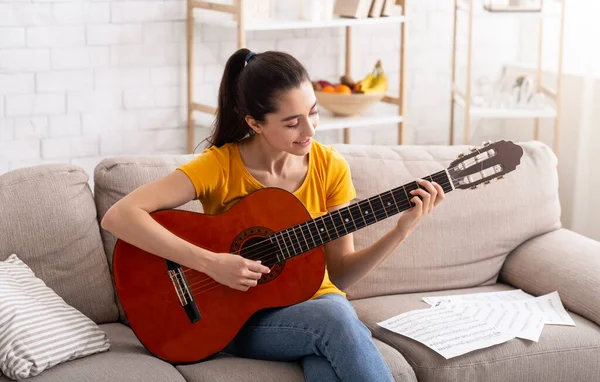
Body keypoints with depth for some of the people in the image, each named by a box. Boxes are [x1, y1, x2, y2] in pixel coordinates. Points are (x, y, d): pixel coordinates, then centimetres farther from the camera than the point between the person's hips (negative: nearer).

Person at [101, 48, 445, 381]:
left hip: (316, 303, 3)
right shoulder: (219, 166, -14)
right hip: (242, 317, -2)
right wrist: (210, 263, -29)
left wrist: (401, 232, -14)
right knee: (336, 321, -34)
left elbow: (339, 275, 1)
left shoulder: (330, 167, -3)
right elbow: (118, 217, -23)